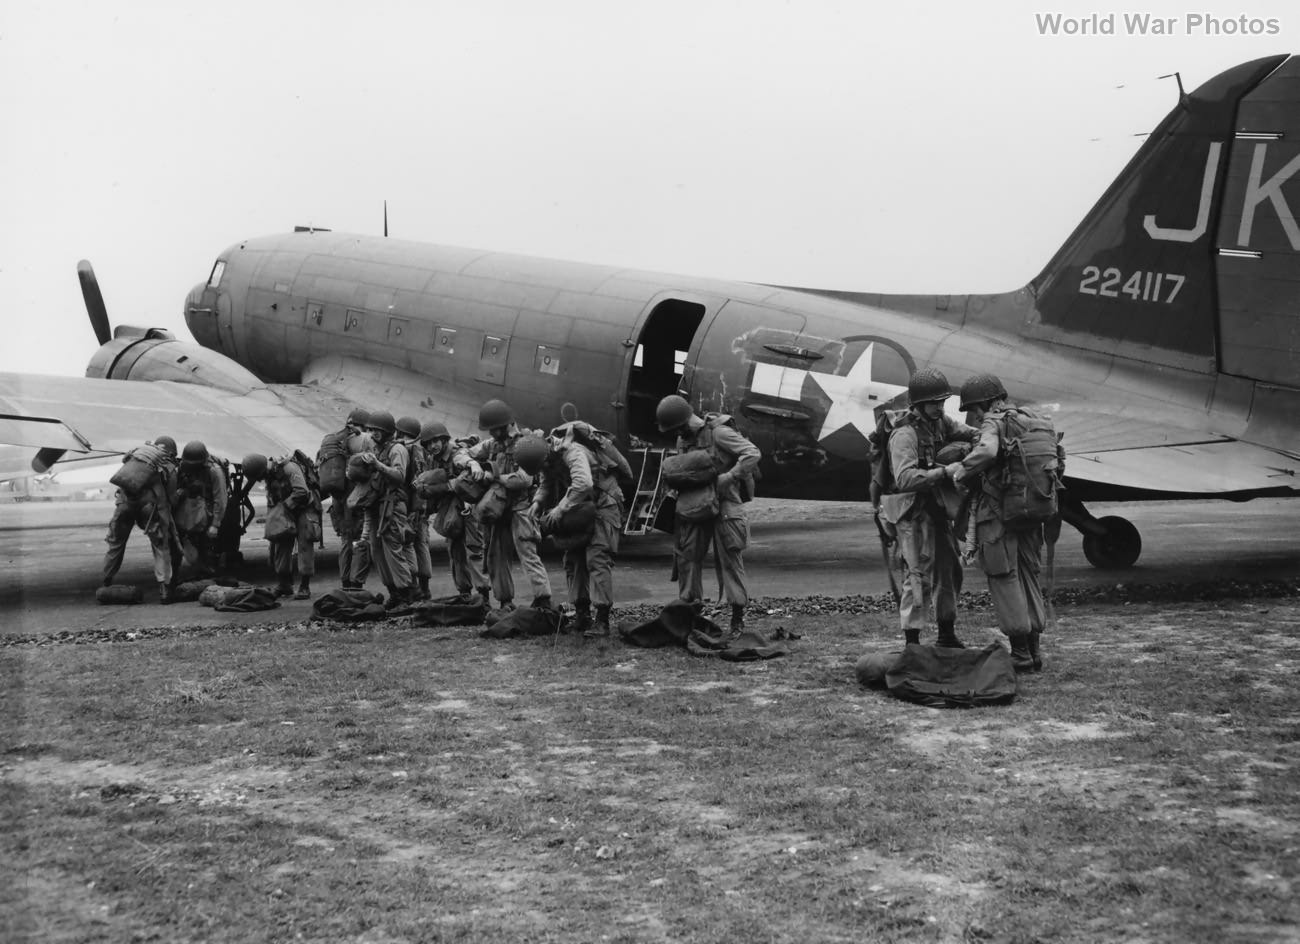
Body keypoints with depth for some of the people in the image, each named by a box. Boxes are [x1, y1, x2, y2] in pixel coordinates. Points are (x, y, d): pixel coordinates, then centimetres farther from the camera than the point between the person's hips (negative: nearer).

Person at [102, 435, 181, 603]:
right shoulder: (168, 468, 14)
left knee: (116, 542, 20)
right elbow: (170, 499, 14)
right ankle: (164, 589, 1)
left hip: (125, 499, 3)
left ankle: (106, 584, 28)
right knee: (161, 546, 10)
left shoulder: (137, 451, 23)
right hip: (149, 503, -3)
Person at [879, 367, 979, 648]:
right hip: (912, 510, -9)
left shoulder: (939, 421, 3)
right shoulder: (905, 434, -22)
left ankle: (947, 635, 28)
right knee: (919, 575, -10)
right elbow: (904, 478, -34)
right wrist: (943, 472, -39)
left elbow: (959, 431, 19)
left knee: (948, 569, 15)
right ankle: (911, 642, -5)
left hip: (936, 506, 9)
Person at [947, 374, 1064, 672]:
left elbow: (986, 452, -31)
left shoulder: (993, 424, -10)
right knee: (1028, 577, 15)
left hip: (998, 513, -7)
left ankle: (1020, 653, -1)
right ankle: (1033, 649, 16)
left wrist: (962, 468, -16)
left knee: (1004, 580, 0)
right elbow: (1059, 460, 16)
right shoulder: (1034, 420, 14)